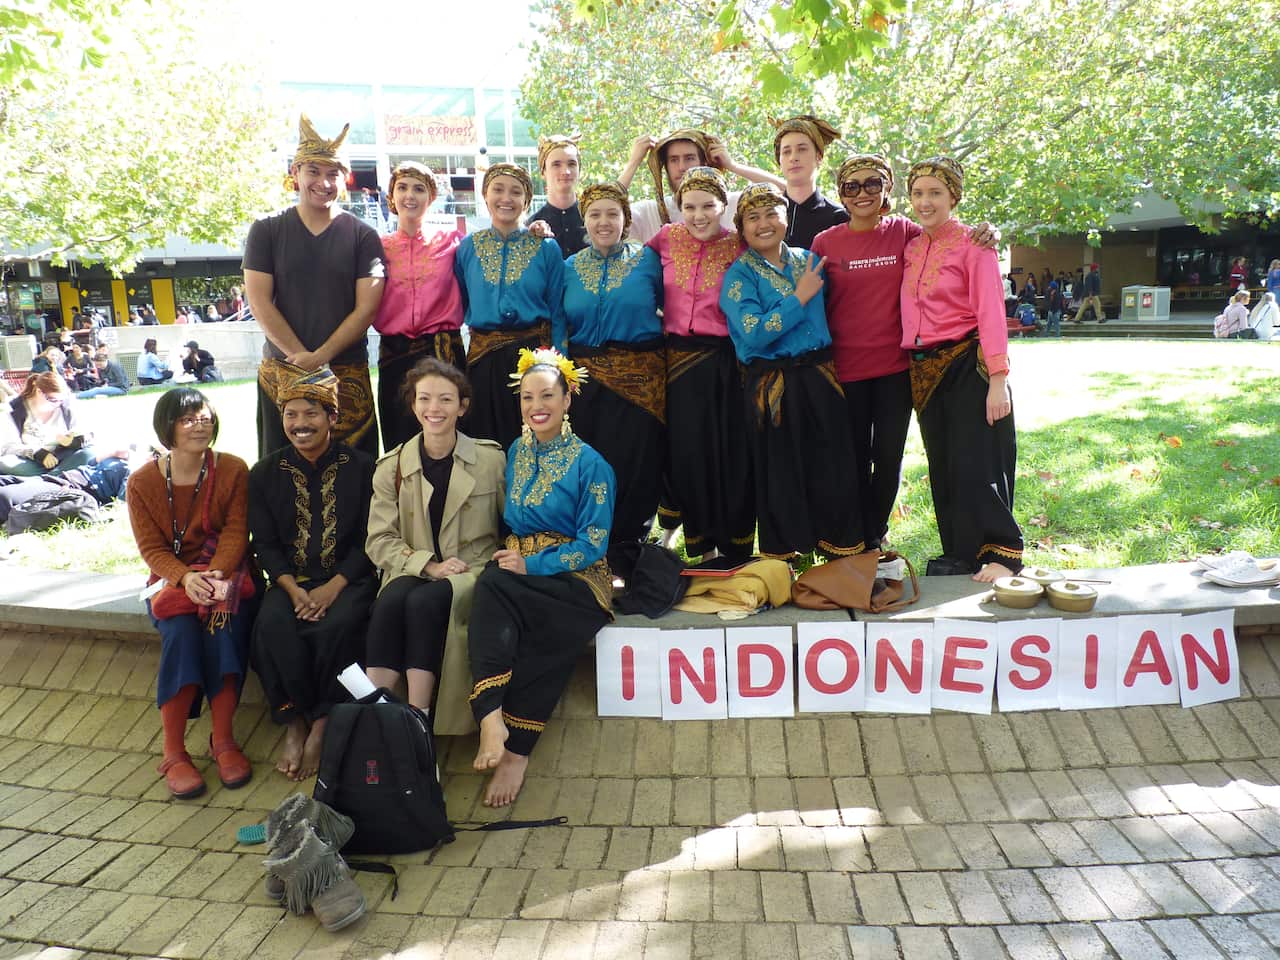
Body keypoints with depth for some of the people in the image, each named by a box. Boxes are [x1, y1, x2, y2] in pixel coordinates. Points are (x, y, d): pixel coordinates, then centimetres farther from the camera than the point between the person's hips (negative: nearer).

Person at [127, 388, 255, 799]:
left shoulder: (232, 470, 0)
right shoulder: (143, 483, 1)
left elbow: (236, 532, -7)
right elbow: (152, 549, -4)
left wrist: (216, 574, -26)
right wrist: (187, 578, -24)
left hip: (227, 573, 0)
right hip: (172, 578, 1)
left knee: (223, 616, -31)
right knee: (181, 630, -29)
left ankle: (223, 739, -24)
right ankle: (174, 751, -24)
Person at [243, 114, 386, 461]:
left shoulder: (362, 236, 5)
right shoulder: (267, 231, 7)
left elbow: (367, 307, -3)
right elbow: (259, 302, 0)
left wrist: (321, 356, -13)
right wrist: (300, 356, -11)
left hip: (347, 375, -1)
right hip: (280, 375, 1)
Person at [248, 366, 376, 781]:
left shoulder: (361, 468, 0)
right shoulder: (265, 474, 8)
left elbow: (368, 541, -2)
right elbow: (265, 544, 6)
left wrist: (334, 587, -15)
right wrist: (293, 588, -12)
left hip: (348, 578, -2)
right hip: (291, 579, 2)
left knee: (337, 624, -33)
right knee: (272, 625, -29)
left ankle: (323, 724, -15)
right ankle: (294, 723, -14)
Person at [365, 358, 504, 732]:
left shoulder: (491, 459, 3)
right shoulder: (392, 467, 7)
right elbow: (379, 541, 1)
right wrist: (429, 564, -14)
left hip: (473, 572, -2)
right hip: (413, 571, 2)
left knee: (425, 601, -32)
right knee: (390, 600, -31)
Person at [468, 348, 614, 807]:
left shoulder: (590, 464, -3)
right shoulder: (517, 453, 14)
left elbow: (592, 545, -7)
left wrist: (530, 564, -13)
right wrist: (512, 558, 0)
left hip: (574, 580, -4)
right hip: (519, 570, 4)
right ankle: (491, 720, -34)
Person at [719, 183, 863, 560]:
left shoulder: (808, 260, 12)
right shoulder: (739, 275, -3)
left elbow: (826, 313, 26)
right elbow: (754, 334, -16)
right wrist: (799, 297, -12)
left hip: (819, 379, 4)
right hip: (772, 386, -4)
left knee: (833, 469, 4)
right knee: (781, 476, 2)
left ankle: (844, 558, 18)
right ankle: (782, 565, 17)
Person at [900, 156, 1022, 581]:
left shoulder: (972, 244, -6)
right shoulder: (911, 246, 12)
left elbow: (990, 313, -12)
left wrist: (998, 380, -19)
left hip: (967, 365, -6)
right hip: (924, 368, 6)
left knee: (975, 464, -7)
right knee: (942, 466, 9)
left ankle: (1001, 552, 3)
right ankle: (959, 552, 19)